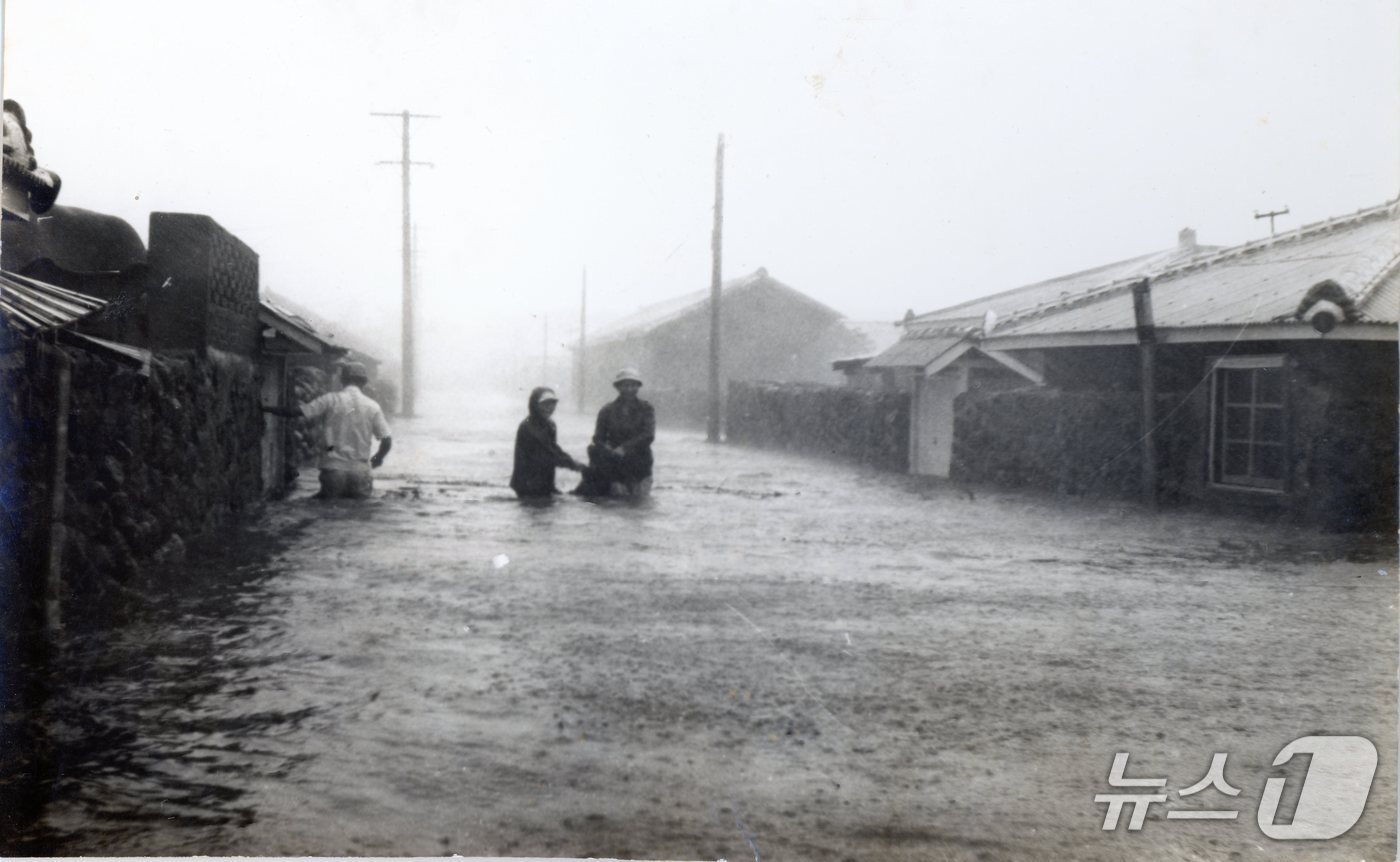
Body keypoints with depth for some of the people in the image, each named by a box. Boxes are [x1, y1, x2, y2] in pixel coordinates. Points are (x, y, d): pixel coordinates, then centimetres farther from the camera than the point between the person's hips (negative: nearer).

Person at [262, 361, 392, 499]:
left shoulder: (331, 399, -2)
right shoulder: (372, 406, 3)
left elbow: (296, 412, -6)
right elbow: (387, 440, 2)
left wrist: (266, 408, 8)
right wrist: (376, 460, 21)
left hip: (333, 468, 0)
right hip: (359, 471, 1)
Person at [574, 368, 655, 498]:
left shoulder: (646, 409, 3)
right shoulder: (607, 410, 6)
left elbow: (648, 436, -10)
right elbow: (598, 437, 1)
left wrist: (624, 448, -22)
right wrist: (609, 451, -19)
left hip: (639, 462, 0)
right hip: (615, 460, 0)